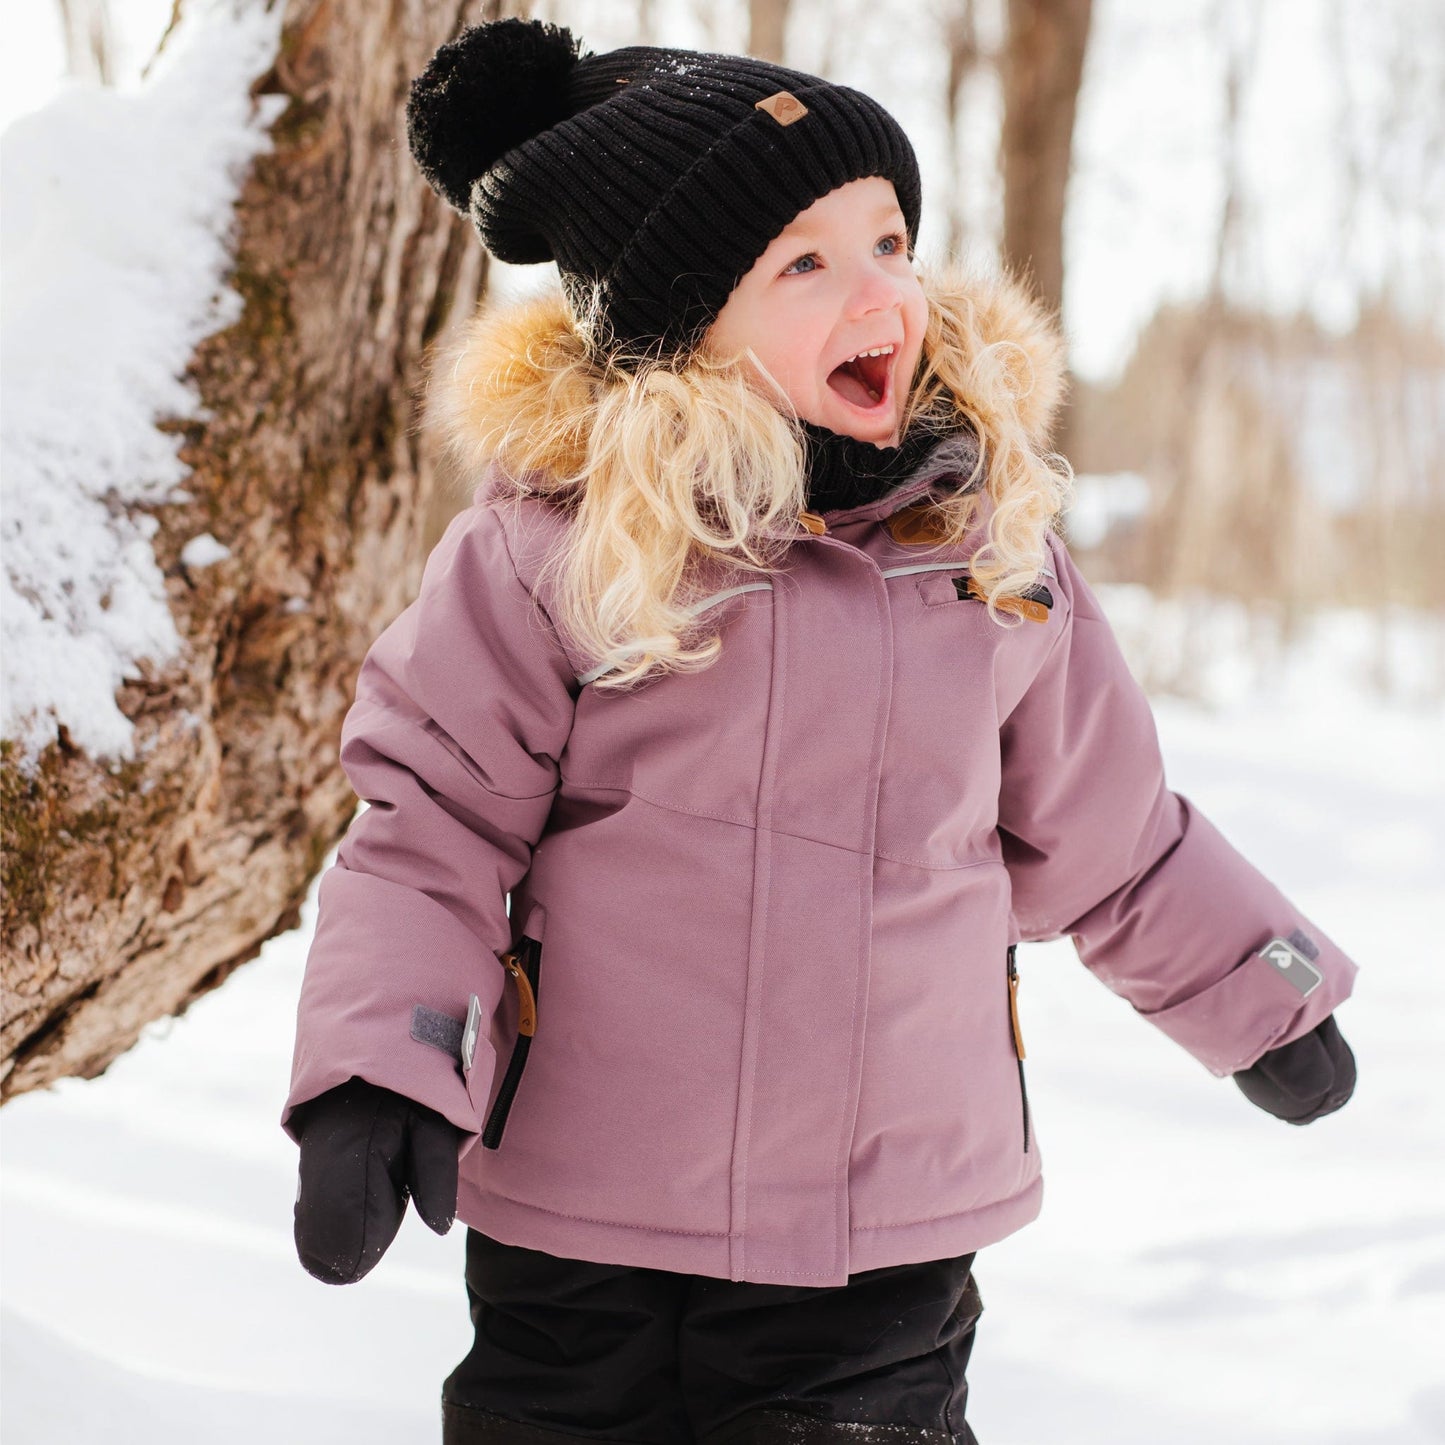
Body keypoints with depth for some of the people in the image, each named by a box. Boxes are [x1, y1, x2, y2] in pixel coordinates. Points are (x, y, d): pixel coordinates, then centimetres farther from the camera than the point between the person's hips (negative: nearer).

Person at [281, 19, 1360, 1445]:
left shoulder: (990, 537, 3)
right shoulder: (547, 548, -9)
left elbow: (1101, 836, 16)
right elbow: (432, 829, -4)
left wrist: (1263, 995, 25)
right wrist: (379, 1077, -16)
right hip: (579, 1236, -2)